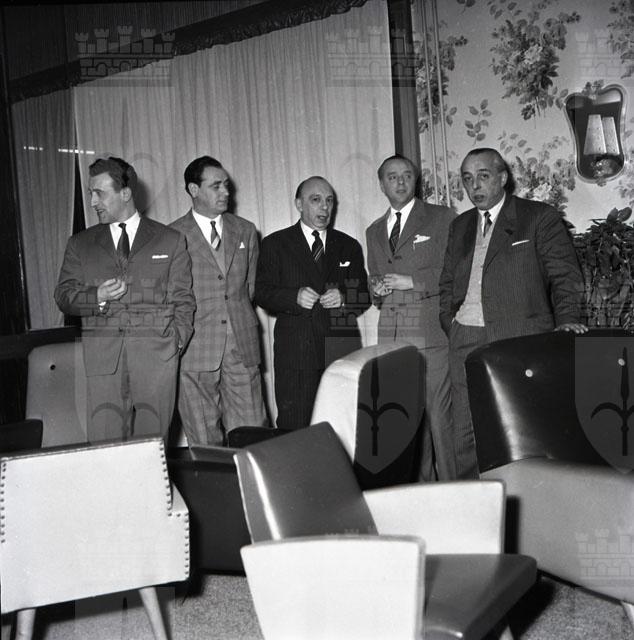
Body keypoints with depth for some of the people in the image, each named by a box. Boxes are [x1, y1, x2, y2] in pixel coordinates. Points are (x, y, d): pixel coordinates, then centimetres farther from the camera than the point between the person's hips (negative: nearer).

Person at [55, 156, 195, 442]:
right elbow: (63, 296, 13)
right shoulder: (80, 244, 16)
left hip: (156, 354, -1)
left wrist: (176, 343, -3)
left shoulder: (170, 241, 11)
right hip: (101, 354, 2)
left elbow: (182, 300, 9)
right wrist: (96, 297, -7)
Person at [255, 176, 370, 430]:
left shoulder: (349, 246, 16)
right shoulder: (275, 244, 8)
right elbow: (262, 293, 2)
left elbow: (365, 296, 14)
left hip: (343, 352, 2)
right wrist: (295, 297, -16)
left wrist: (343, 297, -8)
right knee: (294, 430, -3)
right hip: (295, 354, -2)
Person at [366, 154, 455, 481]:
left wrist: (413, 281, -9)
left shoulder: (442, 218, 5)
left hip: (431, 332, -4)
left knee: (440, 416, -7)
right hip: (391, 335, 4)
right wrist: (376, 289, 5)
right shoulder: (374, 231, 22)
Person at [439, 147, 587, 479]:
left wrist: (567, 320, -15)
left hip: (521, 339, -4)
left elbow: (565, 275, 0)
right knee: (466, 436, 3)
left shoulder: (540, 217, 4)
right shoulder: (459, 226, 20)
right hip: (466, 341, 5)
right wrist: (450, 323, 10)